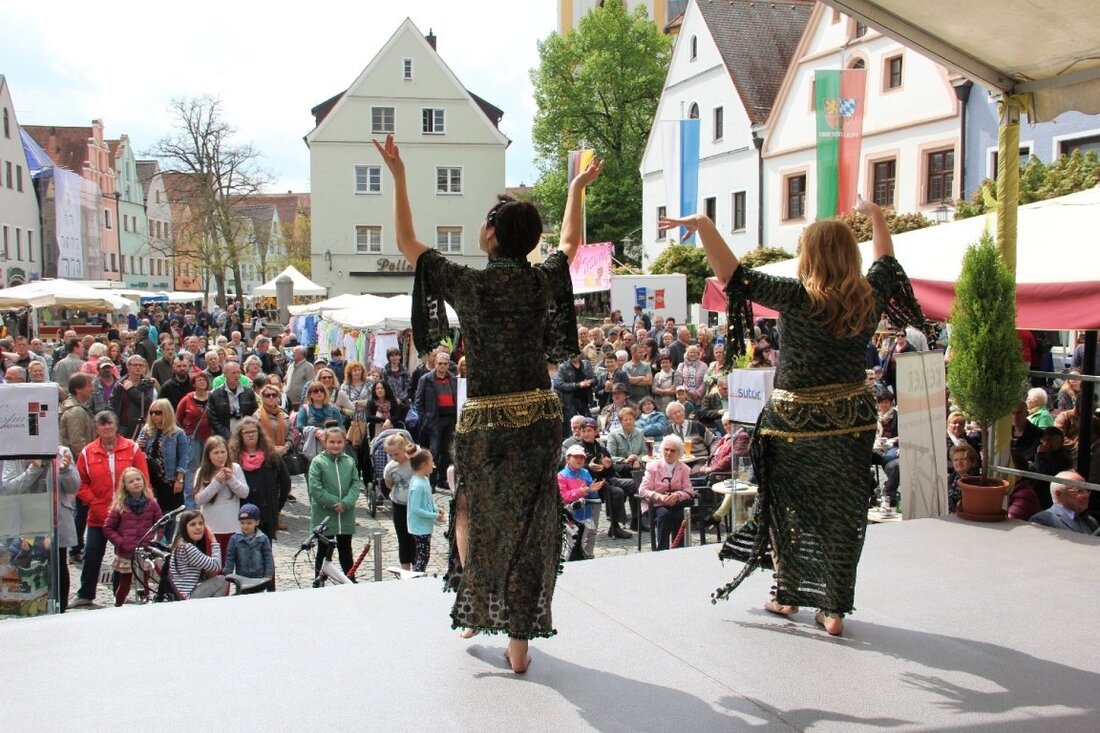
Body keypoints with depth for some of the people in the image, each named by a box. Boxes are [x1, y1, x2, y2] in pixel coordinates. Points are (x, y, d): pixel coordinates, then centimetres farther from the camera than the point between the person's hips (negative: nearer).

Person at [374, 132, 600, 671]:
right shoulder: (543, 281, 1)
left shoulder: (468, 283, -10)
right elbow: (570, 242, 24)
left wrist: (398, 177, 9)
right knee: (530, 525, 10)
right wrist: (577, 188, 37)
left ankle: (474, 610, 32)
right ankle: (519, 642, 17)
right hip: (541, 416, 3)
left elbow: (407, 244, 3)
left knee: (472, 511, 22)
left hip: (487, 420, -3)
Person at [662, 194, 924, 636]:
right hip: (853, 420, 4)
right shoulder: (870, 297, -2)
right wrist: (876, 216, 34)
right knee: (842, 511, 10)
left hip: (797, 421, -4)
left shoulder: (799, 297, -17)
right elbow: (886, 261, 20)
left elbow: (733, 274, -22)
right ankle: (834, 609, 17)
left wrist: (703, 226, -19)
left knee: (790, 506, 14)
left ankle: (789, 595, 27)